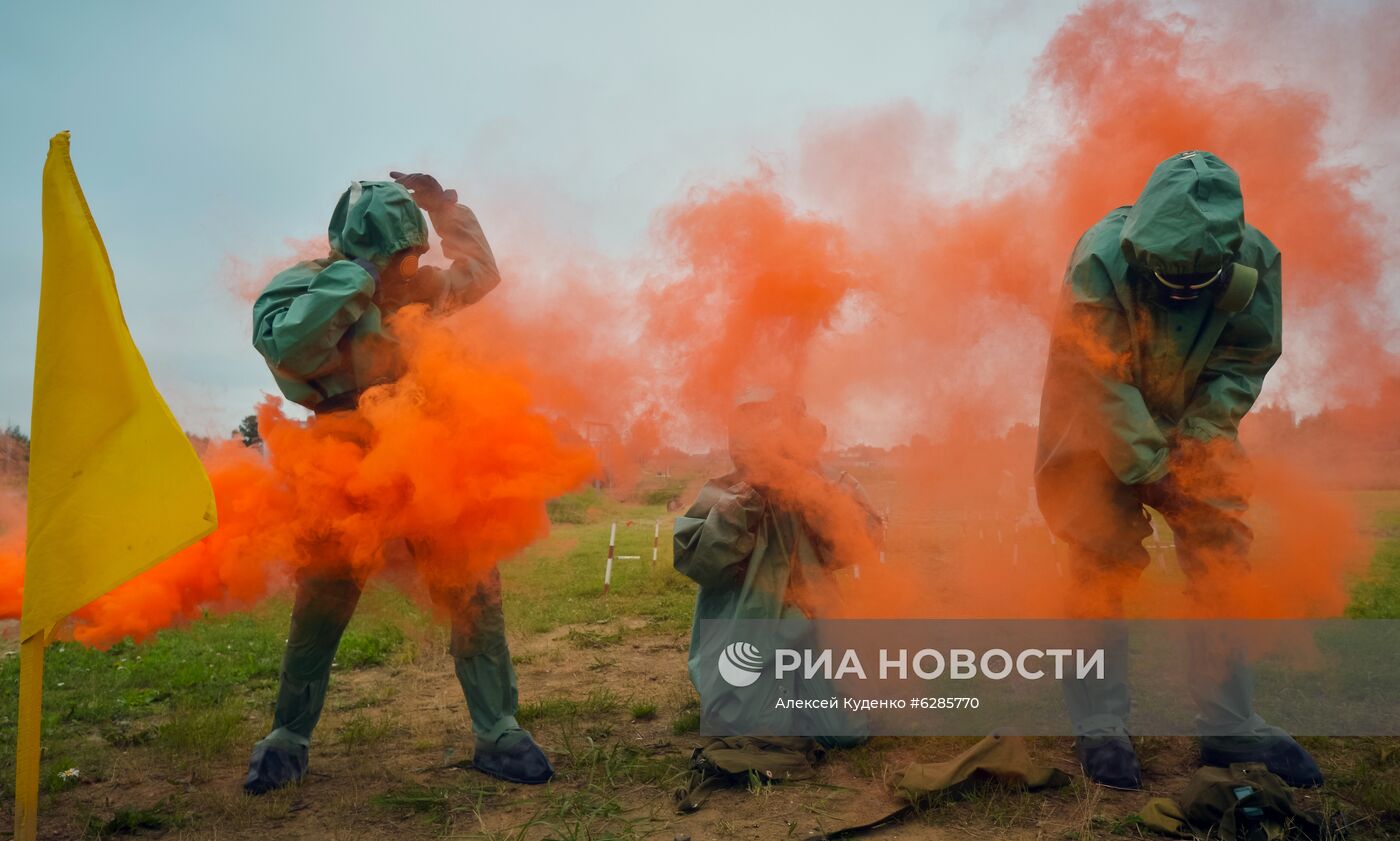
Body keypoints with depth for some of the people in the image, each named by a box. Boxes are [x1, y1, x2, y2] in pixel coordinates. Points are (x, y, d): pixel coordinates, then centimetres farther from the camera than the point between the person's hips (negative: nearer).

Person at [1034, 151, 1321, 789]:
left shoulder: (1255, 261, -16)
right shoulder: (1101, 260, -29)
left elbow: (1245, 360, -6)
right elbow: (1100, 380, -26)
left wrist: (1198, 438, -17)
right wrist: (1148, 467, -23)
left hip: (1192, 428, 4)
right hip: (1098, 431, -4)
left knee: (1222, 556, -3)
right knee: (1102, 564, -10)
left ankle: (1228, 723, 8)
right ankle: (1099, 725, 2)